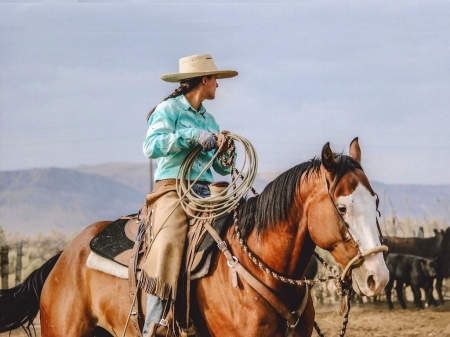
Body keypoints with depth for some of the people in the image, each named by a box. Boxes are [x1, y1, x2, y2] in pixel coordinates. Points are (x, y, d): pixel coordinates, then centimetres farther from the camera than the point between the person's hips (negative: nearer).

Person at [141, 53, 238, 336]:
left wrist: (224, 148, 0)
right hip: (173, 189, -7)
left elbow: (223, 168, 21)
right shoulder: (168, 110, 2)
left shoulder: (209, 119, 22)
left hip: (206, 193, 7)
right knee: (169, 245, -29)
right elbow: (152, 146, -15)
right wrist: (193, 136, -16)